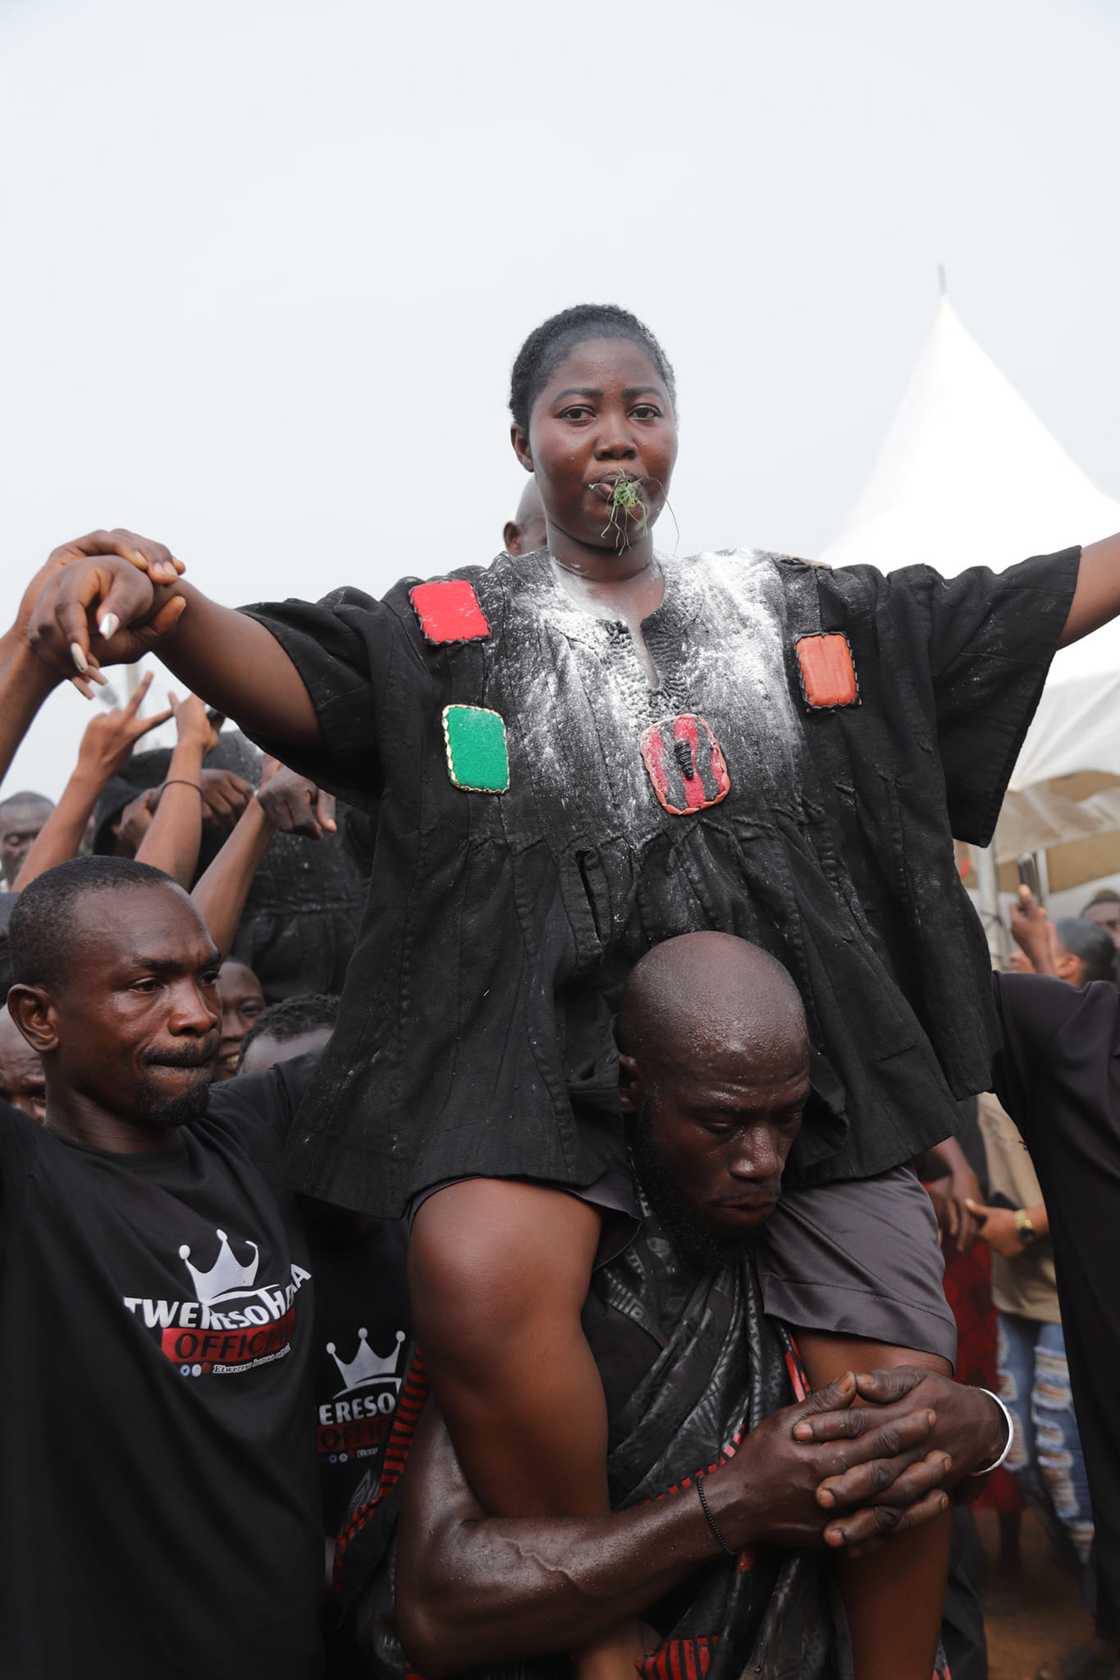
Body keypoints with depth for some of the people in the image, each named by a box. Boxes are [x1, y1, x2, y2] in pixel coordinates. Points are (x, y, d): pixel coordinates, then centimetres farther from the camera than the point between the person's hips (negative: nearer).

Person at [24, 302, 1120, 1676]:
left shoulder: (795, 614, 17)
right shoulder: (451, 630, 9)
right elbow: (289, 671, -10)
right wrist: (158, 608, -31)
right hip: (552, 1037, -2)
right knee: (478, 1280, -32)